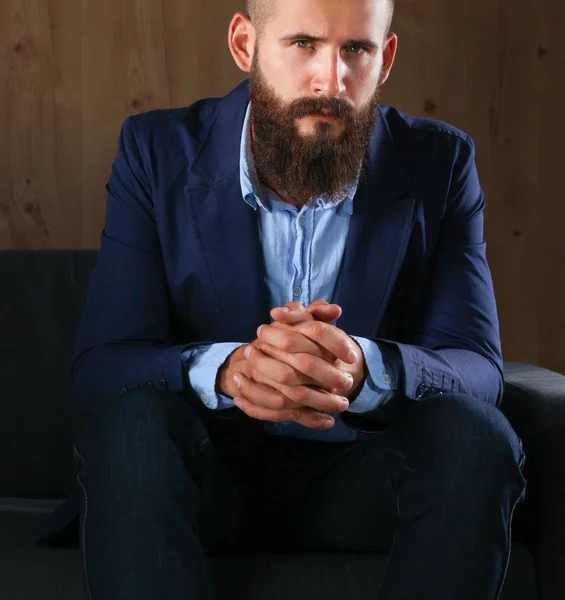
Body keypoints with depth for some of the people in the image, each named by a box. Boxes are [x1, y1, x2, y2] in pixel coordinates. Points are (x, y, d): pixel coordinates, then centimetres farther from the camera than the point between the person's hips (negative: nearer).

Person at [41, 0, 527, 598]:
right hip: (206, 477, -1)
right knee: (134, 420, -32)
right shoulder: (158, 151, -5)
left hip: (357, 482, 1)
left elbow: (478, 369, -11)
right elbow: (97, 365, -12)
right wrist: (223, 371, -35)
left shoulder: (439, 163, -3)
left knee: (475, 435, -28)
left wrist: (364, 369, -35)